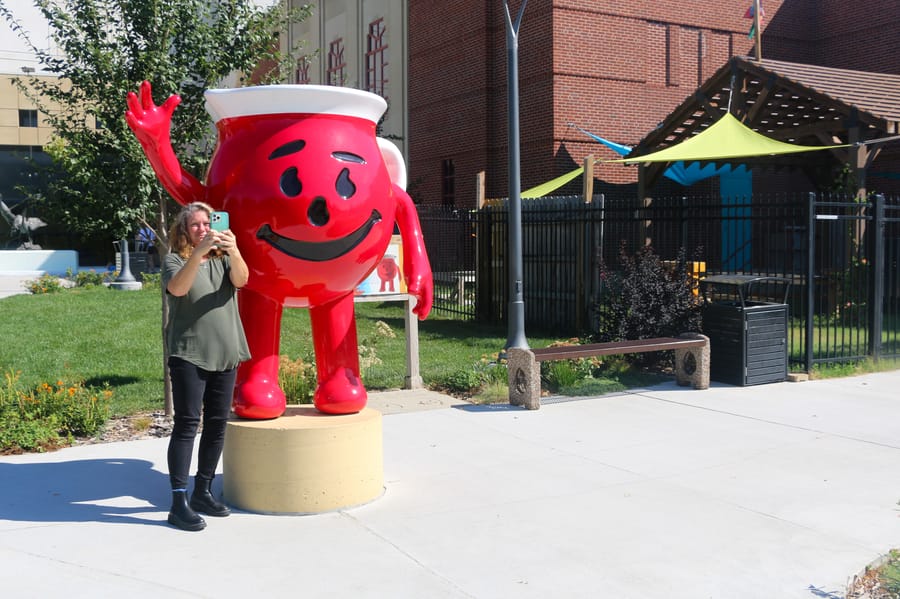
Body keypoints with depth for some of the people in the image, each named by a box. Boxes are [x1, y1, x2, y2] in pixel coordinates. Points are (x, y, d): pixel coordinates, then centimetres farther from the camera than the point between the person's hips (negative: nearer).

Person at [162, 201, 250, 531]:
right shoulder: (174, 259, 0)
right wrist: (198, 252, -33)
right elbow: (177, 288, -21)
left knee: (217, 425, 9)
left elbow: (241, 279, -11)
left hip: (225, 355, 5)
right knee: (187, 425, -8)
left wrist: (233, 251, -30)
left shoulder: (223, 258, 10)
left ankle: (203, 492, 22)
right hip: (188, 355, -4)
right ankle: (179, 503, -6)